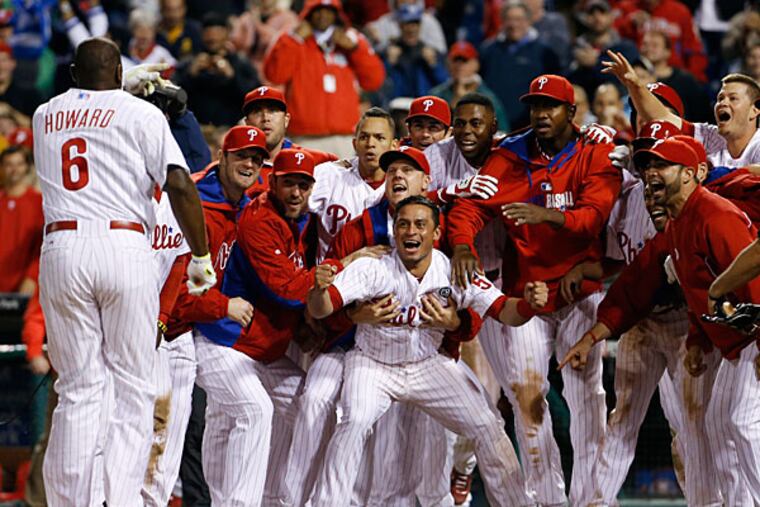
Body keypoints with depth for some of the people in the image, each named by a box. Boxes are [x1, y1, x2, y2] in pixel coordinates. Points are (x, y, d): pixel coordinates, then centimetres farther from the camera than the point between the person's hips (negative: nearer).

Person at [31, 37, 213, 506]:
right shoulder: (141, 113, 4)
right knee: (133, 388, 1)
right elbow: (180, 185, -7)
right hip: (125, 248, -3)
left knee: (78, 389, 6)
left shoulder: (45, 116, 16)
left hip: (62, 249, 3)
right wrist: (201, 258, -1)